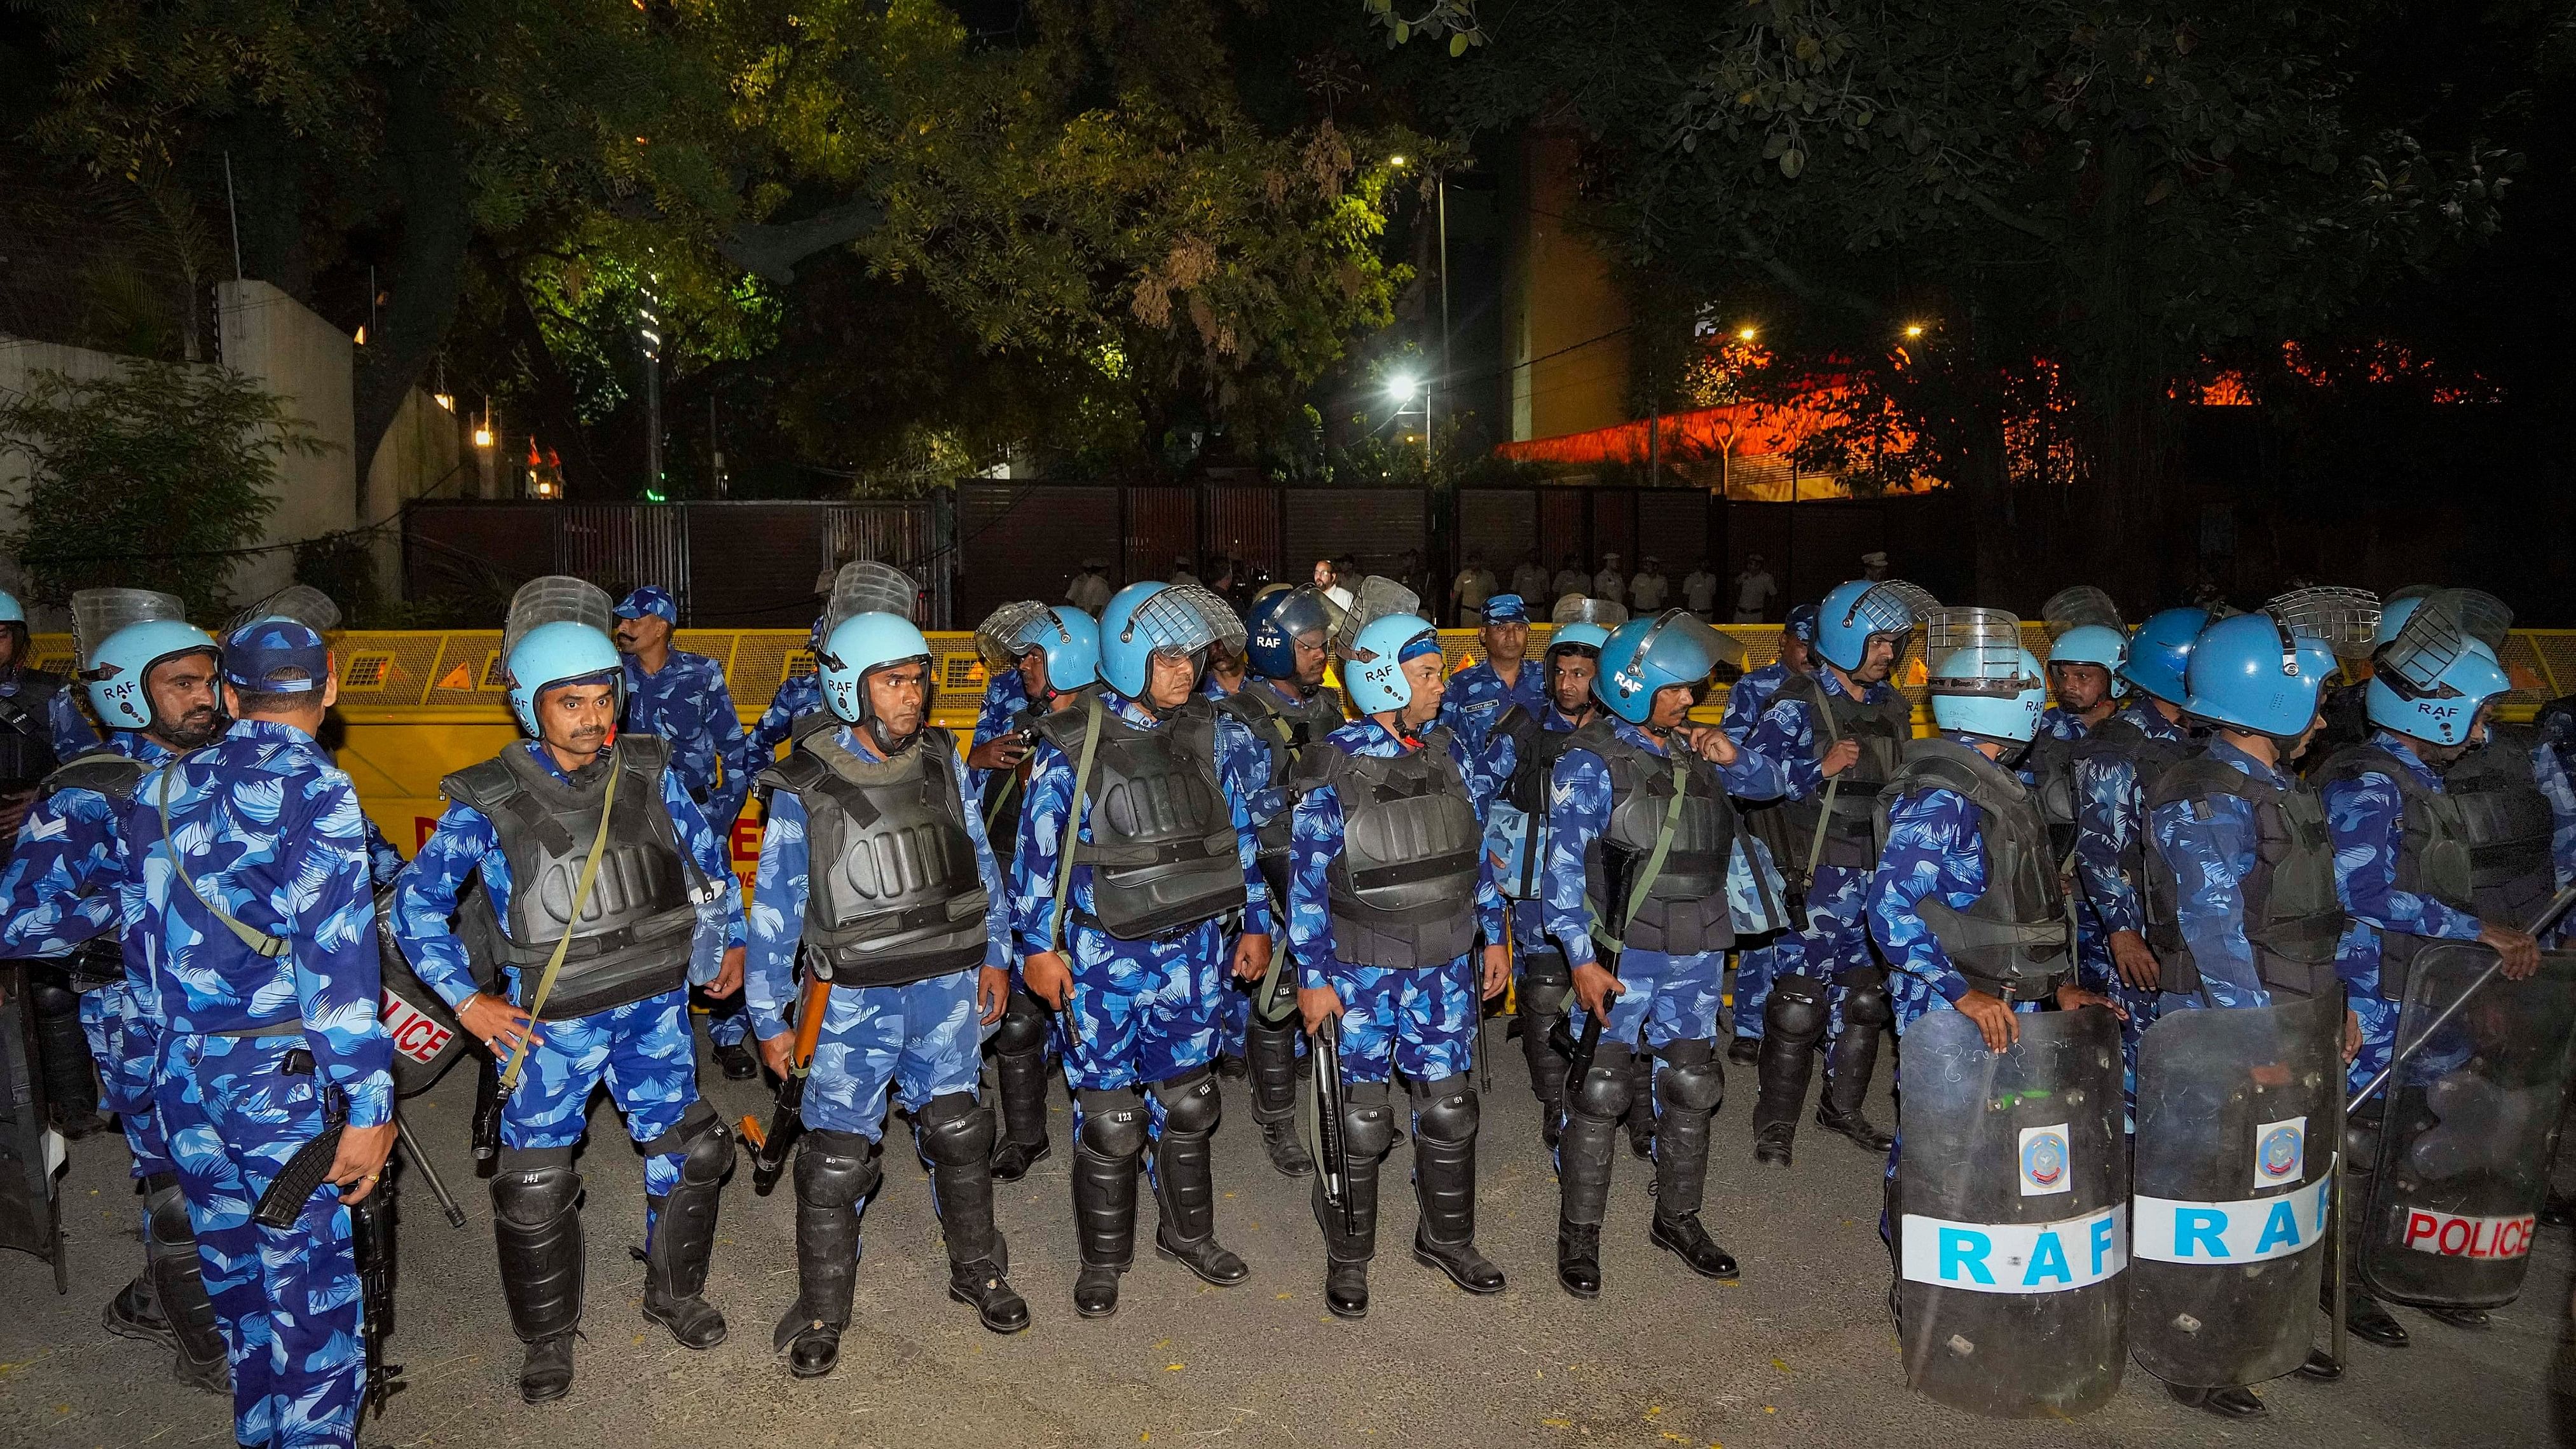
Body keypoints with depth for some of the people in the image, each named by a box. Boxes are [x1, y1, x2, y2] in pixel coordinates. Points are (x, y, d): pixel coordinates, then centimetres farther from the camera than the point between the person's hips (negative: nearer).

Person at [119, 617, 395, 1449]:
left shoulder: (160, 791, 8)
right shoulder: (314, 791, -14)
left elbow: (143, 935, 14)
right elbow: (335, 955, -19)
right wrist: (367, 1105, -17)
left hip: (180, 1072, 7)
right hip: (280, 1076, -7)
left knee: (233, 1267, 21)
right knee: (309, 1286, 3)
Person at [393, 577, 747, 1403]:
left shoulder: (649, 773, -3)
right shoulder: (488, 801, -11)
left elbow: (707, 856, 12)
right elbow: (416, 903, -3)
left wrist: (730, 940, 14)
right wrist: (465, 999, -7)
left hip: (653, 1006, 3)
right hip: (548, 1022, -2)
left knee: (687, 1151, 10)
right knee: (536, 1186, 4)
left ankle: (674, 1294, 35)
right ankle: (548, 1338, 27)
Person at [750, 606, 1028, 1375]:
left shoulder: (943, 762, 0)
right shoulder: (804, 789, -12)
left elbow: (980, 862, 11)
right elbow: (774, 907, -6)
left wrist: (993, 954, 14)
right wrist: (770, 1017, -3)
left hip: (945, 987, 4)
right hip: (854, 999, -3)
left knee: (958, 1133, 15)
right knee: (836, 1159, 2)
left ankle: (977, 1273, 34)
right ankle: (821, 1311, 22)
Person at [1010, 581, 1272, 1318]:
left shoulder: (1210, 736, 2)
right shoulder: (1072, 746, -11)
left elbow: (1240, 833, 11)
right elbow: (1037, 850, -6)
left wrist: (1255, 922, 11)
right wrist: (1038, 946, -7)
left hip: (1192, 948, 4)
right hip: (1104, 953, -4)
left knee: (1186, 1098, 16)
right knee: (1107, 1114, 4)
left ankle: (1188, 1232, 35)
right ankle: (1102, 1258, 22)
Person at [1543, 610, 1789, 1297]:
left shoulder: (1694, 750, 7)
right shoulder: (1591, 762, -11)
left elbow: (1772, 784, 20)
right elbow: (1565, 866, -14)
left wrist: (1734, 758, -2)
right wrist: (1581, 959, -21)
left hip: (1697, 954, 6)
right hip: (1622, 954, -6)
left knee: (1692, 1085, 14)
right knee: (1599, 1091, -1)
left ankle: (1677, 1218, 32)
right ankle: (1579, 1235, 13)